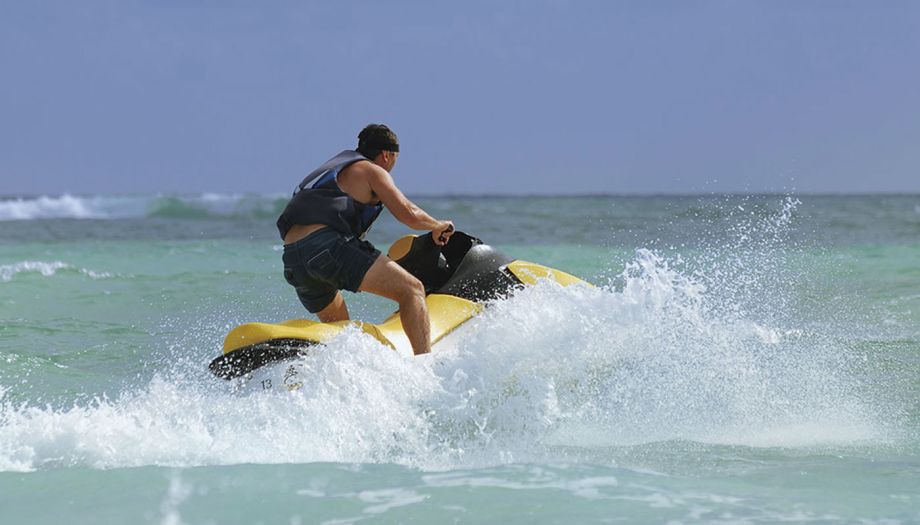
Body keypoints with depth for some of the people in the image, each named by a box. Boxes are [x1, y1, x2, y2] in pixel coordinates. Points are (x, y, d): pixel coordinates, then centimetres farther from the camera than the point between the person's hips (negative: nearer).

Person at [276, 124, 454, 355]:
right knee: (412, 290, -9)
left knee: (337, 328, 30)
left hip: (292, 261, 8)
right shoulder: (372, 171, 9)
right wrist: (439, 226, 17)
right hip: (328, 246, -8)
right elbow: (409, 214, -2)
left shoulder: (334, 167, 34)